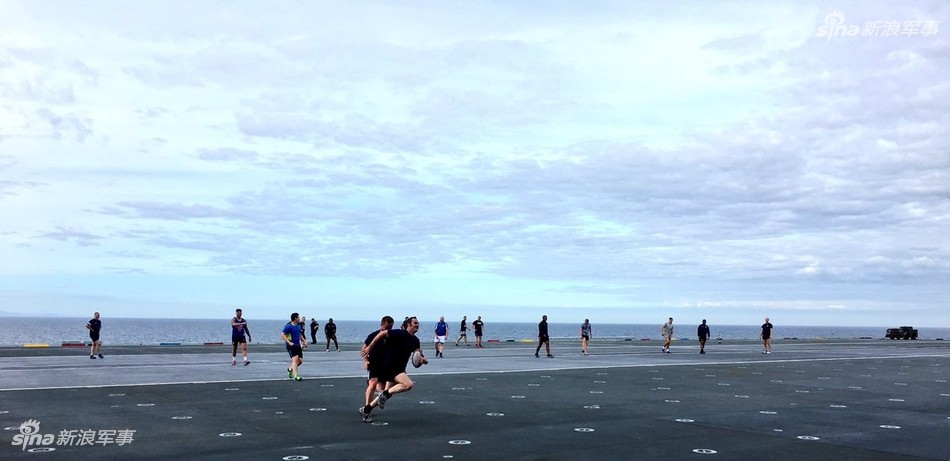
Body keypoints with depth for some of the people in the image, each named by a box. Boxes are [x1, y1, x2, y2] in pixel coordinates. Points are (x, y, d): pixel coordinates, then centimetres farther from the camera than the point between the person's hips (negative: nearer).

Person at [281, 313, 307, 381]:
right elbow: (282, 335, -18)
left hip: (298, 346, 8)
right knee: (295, 359, -19)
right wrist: (289, 342, -25)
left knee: (300, 361, 7)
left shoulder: (298, 326, 14)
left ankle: (290, 369, 33)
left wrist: (304, 341, 16)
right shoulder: (288, 326, -12)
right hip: (291, 346, -8)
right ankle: (296, 376, -20)